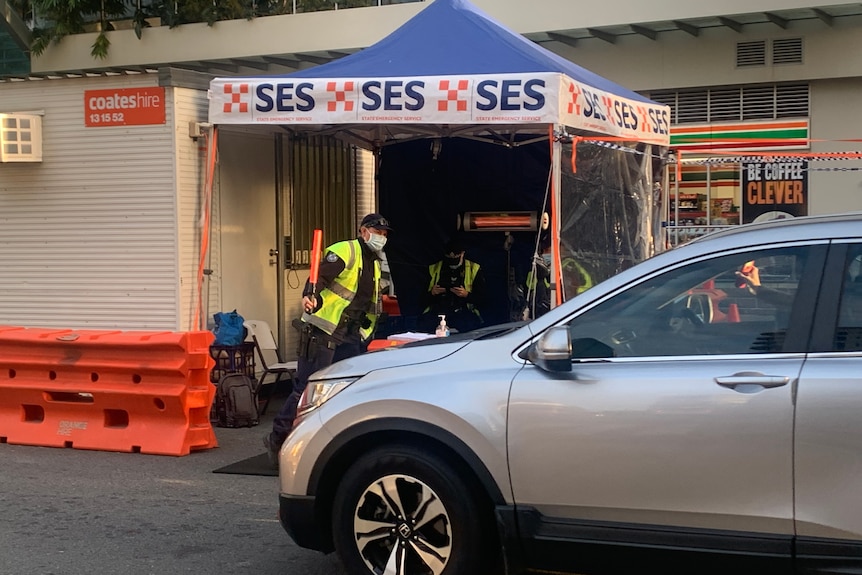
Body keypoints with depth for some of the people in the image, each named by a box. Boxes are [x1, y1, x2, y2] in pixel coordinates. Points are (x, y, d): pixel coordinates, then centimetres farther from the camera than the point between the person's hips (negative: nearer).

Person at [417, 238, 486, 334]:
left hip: (463, 313, -1)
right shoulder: (433, 269, 18)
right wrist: (432, 293, -4)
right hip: (438, 311, 1)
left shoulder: (474, 270, 12)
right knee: (422, 323, -36)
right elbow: (425, 299, 18)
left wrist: (466, 294, -10)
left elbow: (481, 299, 9)